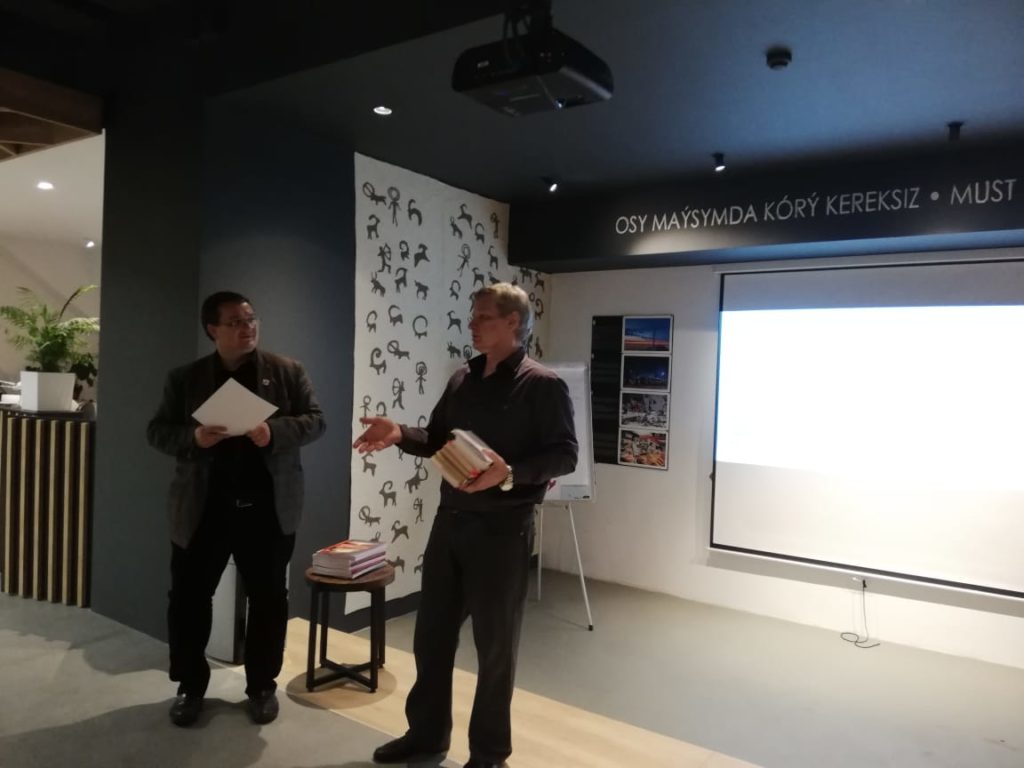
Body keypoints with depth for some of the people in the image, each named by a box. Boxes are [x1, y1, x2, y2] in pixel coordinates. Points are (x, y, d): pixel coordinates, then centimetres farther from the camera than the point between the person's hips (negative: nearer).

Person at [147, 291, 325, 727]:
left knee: (268, 599, 9)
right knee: (188, 597, 8)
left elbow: (315, 421, -1)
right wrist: (193, 438, -17)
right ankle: (190, 686, 29)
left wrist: (274, 433, -20)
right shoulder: (185, 379, 6)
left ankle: (262, 686, 27)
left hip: (267, 506, 0)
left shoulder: (287, 372, 3)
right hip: (202, 507, 1)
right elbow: (157, 431, 5)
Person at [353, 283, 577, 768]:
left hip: (503, 530, -6)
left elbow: (563, 455, -14)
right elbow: (437, 439, 14)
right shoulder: (462, 379, 10)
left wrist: (510, 474, -29)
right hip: (450, 522, 7)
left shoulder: (543, 385, -10)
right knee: (431, 632, 16)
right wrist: (400, 435, -5)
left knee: (495, 643, 8)